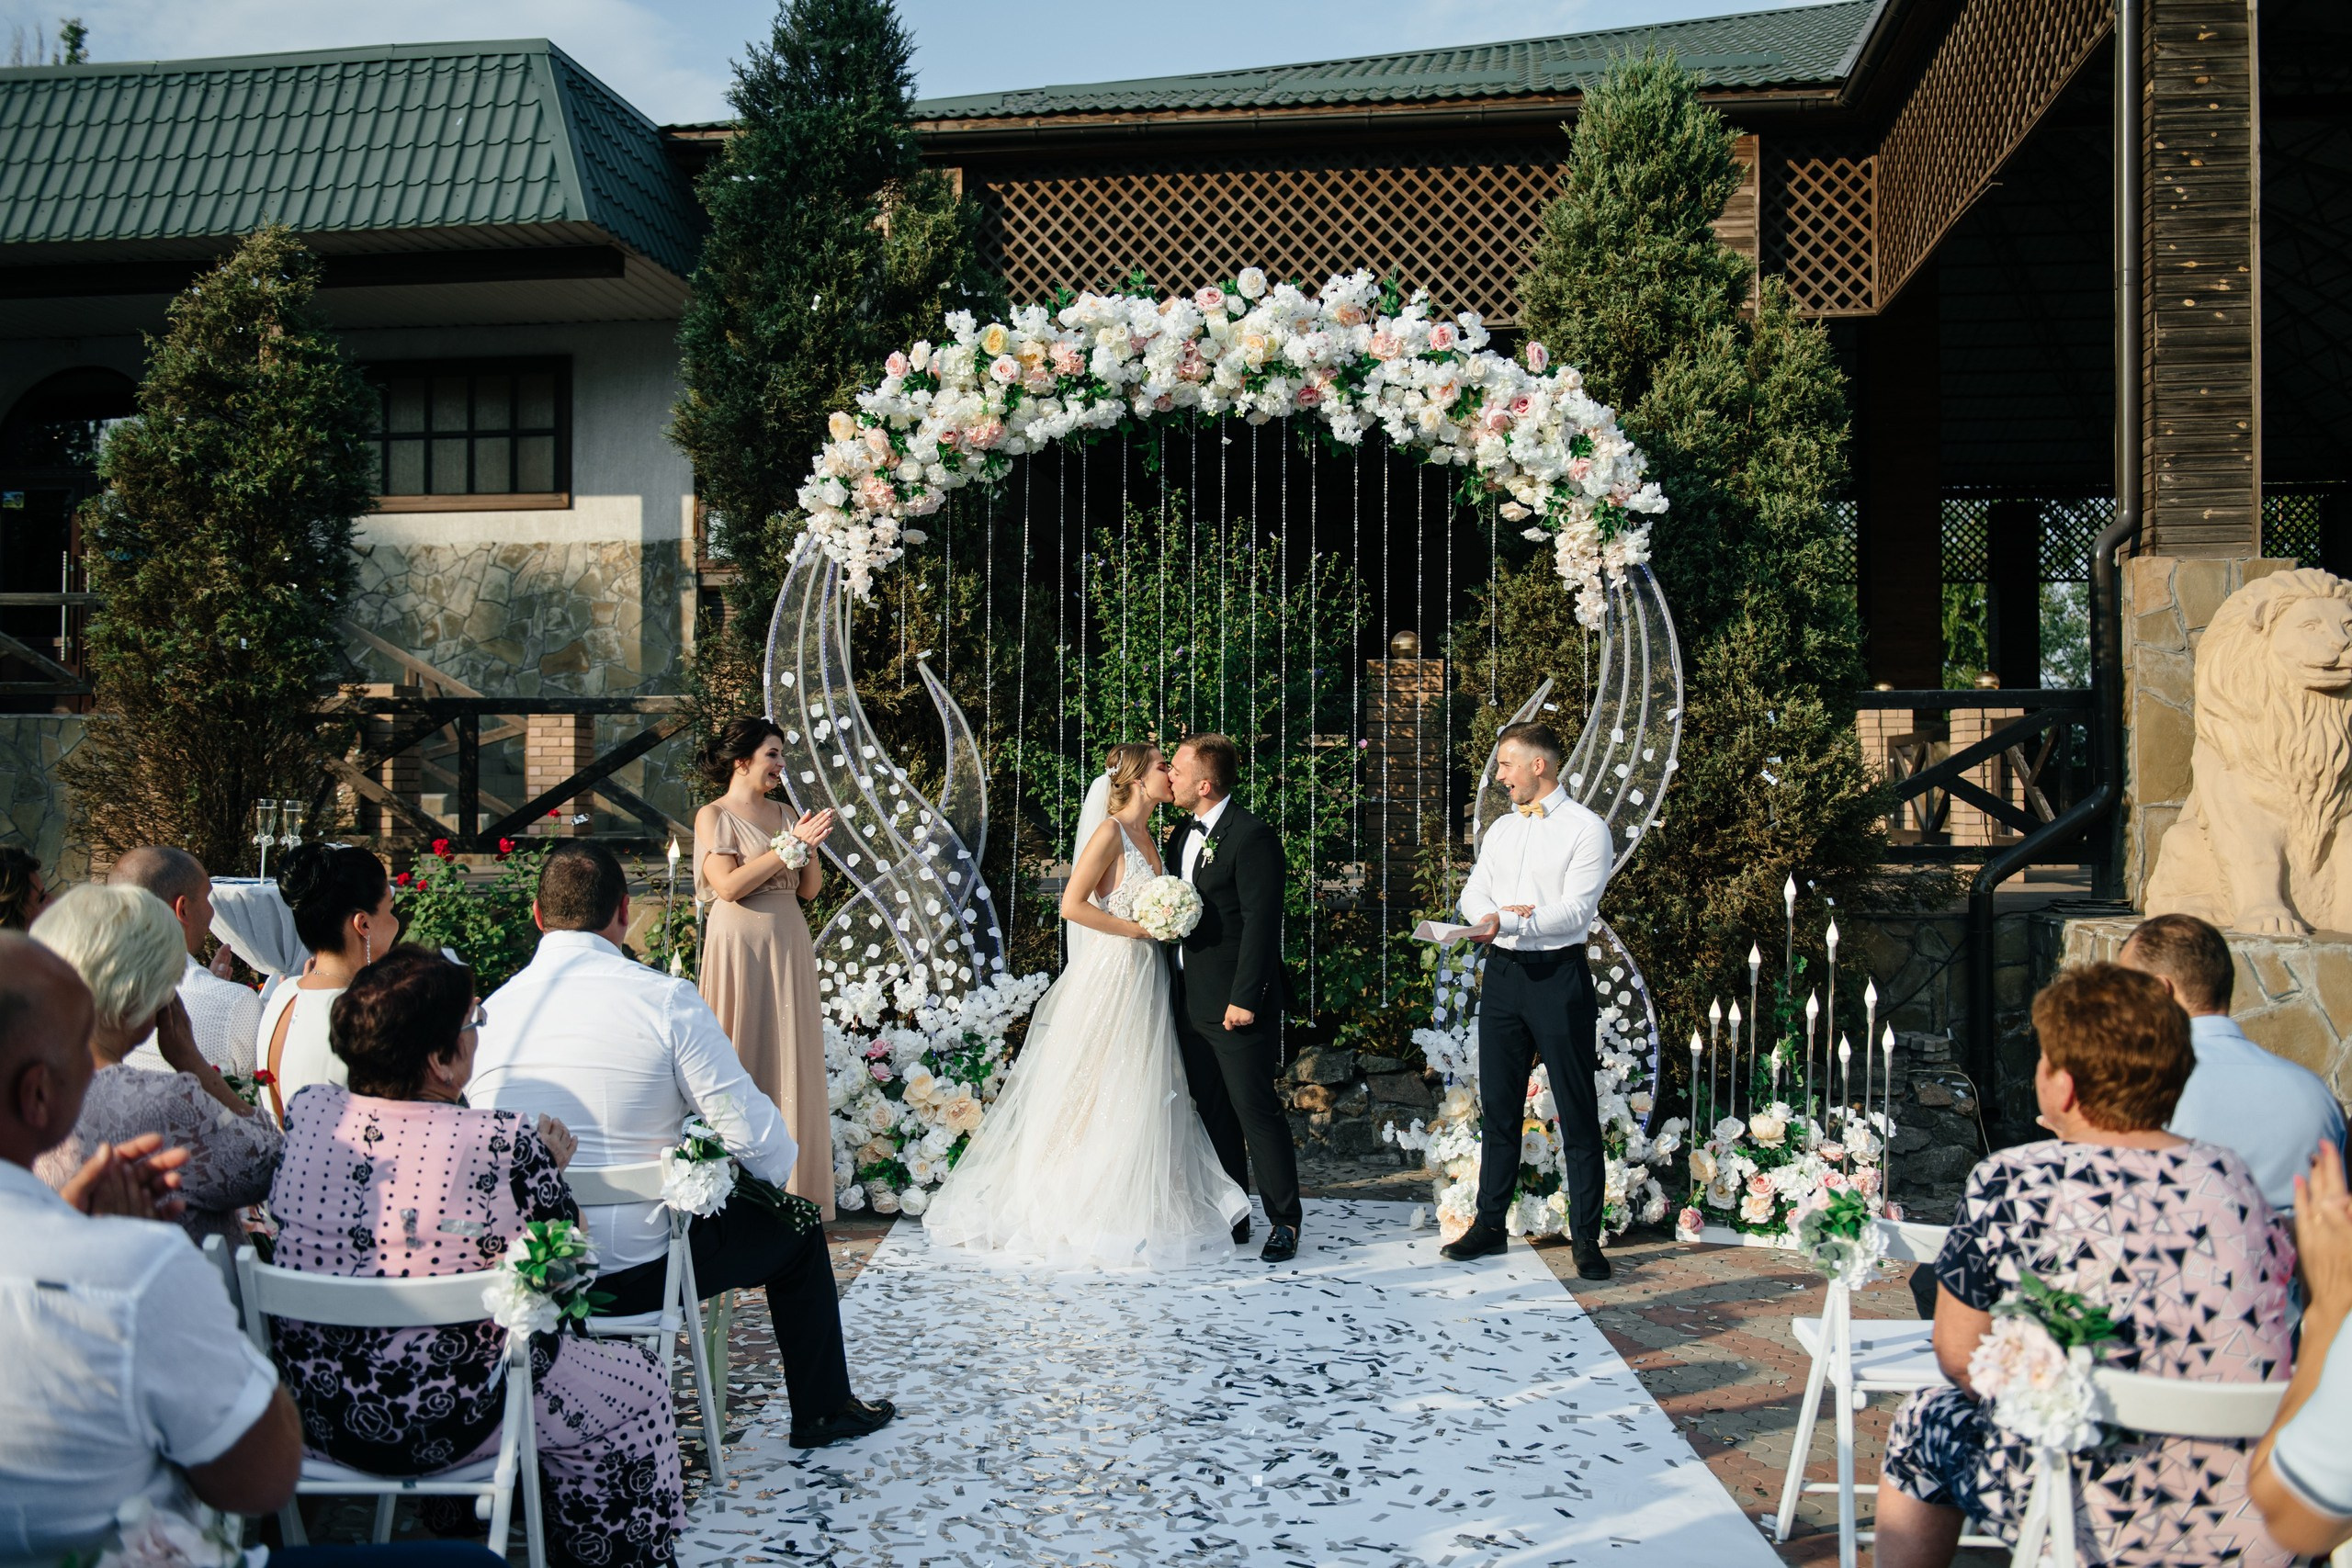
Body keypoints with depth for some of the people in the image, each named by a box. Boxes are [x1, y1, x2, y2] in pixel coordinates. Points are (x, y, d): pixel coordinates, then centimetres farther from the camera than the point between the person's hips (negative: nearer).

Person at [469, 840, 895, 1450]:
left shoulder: (492, 1009, -3)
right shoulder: (664, 998, -14)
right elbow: (755, 1136, -14)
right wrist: (779, 1168, 10)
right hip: (633, 1273, -5)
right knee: (796, 1230, 20)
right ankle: (822, 1411, 34)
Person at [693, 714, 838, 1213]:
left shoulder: (784, 815, 13)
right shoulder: (713, 816, -2)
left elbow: (810, 890, 12)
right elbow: (729, 885, -15)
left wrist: (810, 849, -6)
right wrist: (788, 847, -14)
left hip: (788, 946, 5)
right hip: (740, 945, -5)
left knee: (792, 1059, 5)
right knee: (743, 1060, -3)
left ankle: (792, 1189, 11)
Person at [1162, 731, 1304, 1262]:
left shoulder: (1251, 837, -14)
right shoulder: (1181, 832, 13)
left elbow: (1261, 922, -17)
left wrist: (1244, 998, -20)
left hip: (1236, 1003, -9)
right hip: (1190, 1000, 9)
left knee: (1256, 1108, -3)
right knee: (1212, 1112, 12)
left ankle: (1284, 1220, 6)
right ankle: (1229, 1219, 20)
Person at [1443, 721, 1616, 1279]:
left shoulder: (1586, 829, -6)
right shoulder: (1501, 829, 15)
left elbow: (1575, 910, -16)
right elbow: (1473, 894, 10)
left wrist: (1509, 922, -26)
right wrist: (1491, 915, -12)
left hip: (1558, 976, -6)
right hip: (1502, 974, 6)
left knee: (1578, 1115, -1)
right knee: (1498, 1108, 11)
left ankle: (1585, 1236, 5)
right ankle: (1490, 1223, 19)